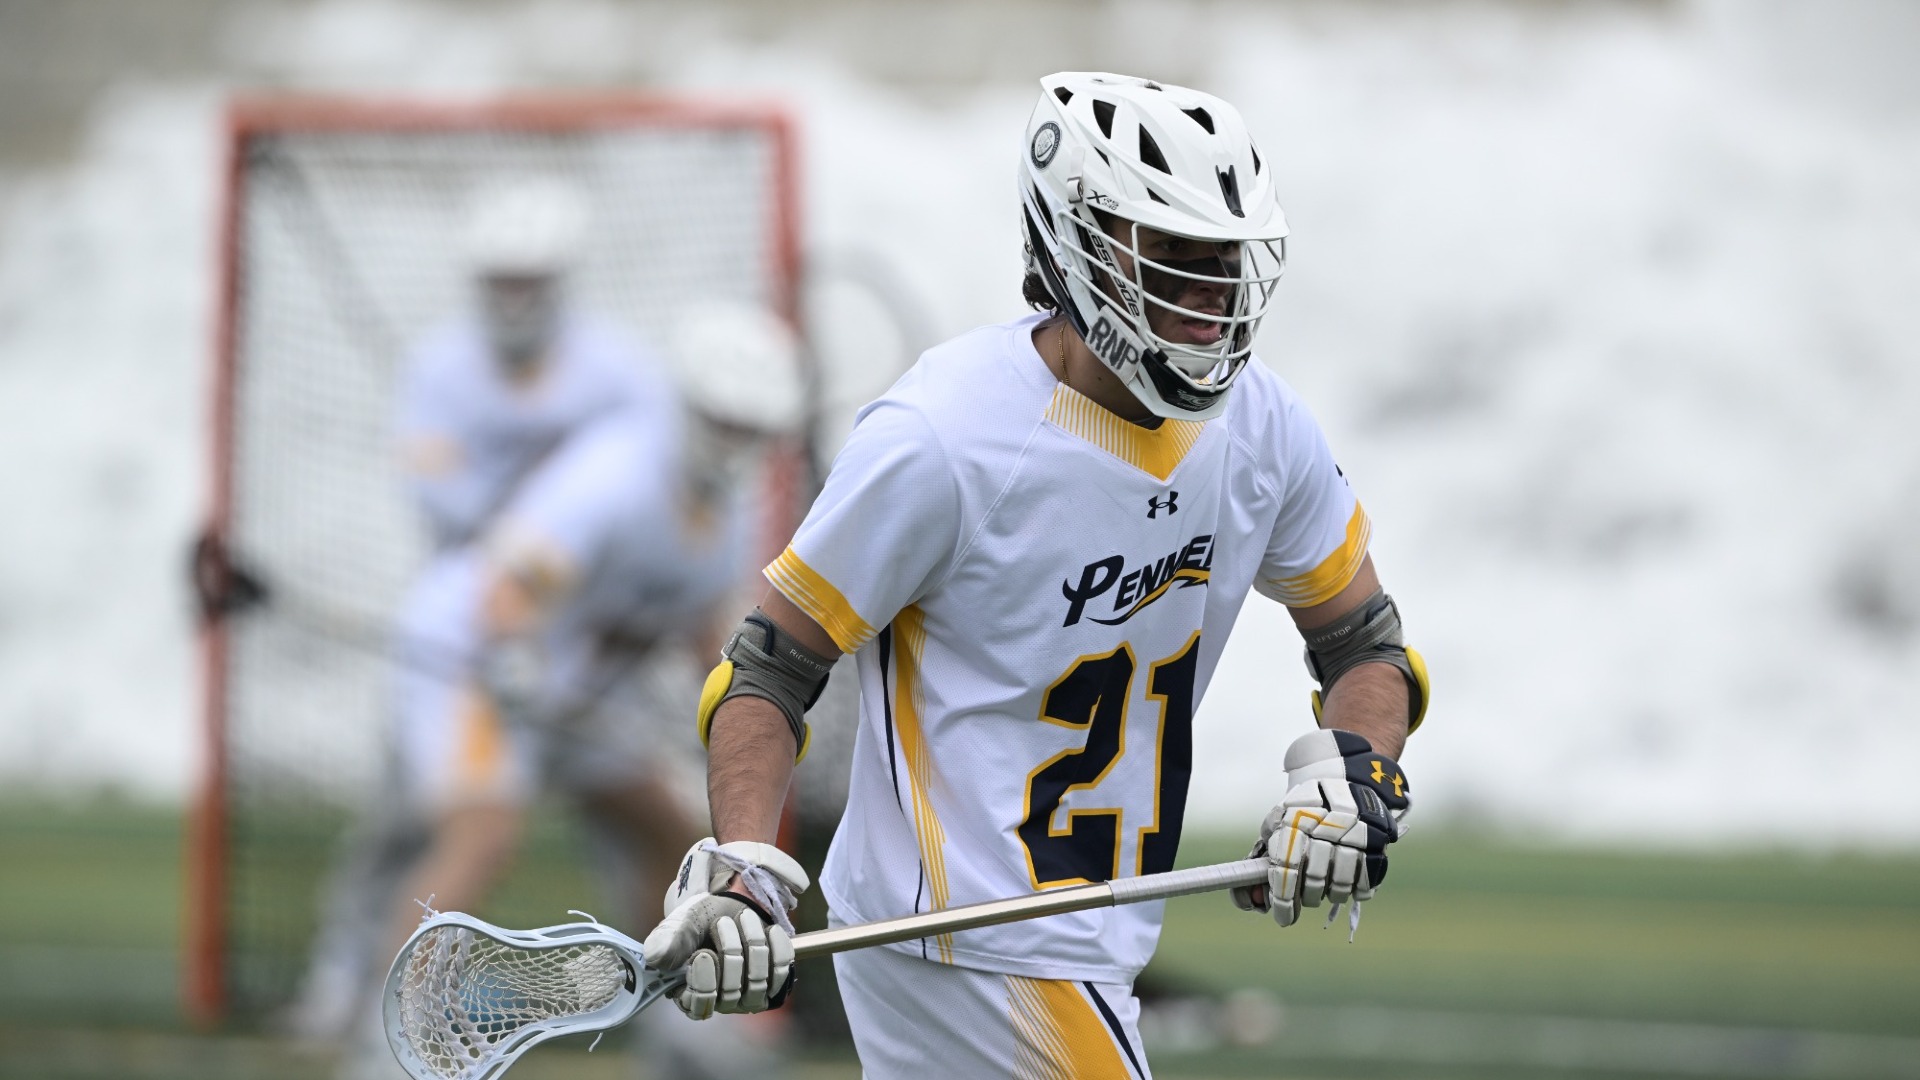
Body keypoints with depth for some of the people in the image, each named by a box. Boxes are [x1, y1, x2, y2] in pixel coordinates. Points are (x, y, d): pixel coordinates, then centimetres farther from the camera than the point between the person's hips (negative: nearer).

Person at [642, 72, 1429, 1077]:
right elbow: (770, 666, -12)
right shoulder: (939, 438, -19)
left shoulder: (1262, 427, 1)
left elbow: (1368, 645, 13)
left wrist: (1350, 770, -8)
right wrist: (740, 869, -26)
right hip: (965, 949, -7)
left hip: (1085, 948, 8)